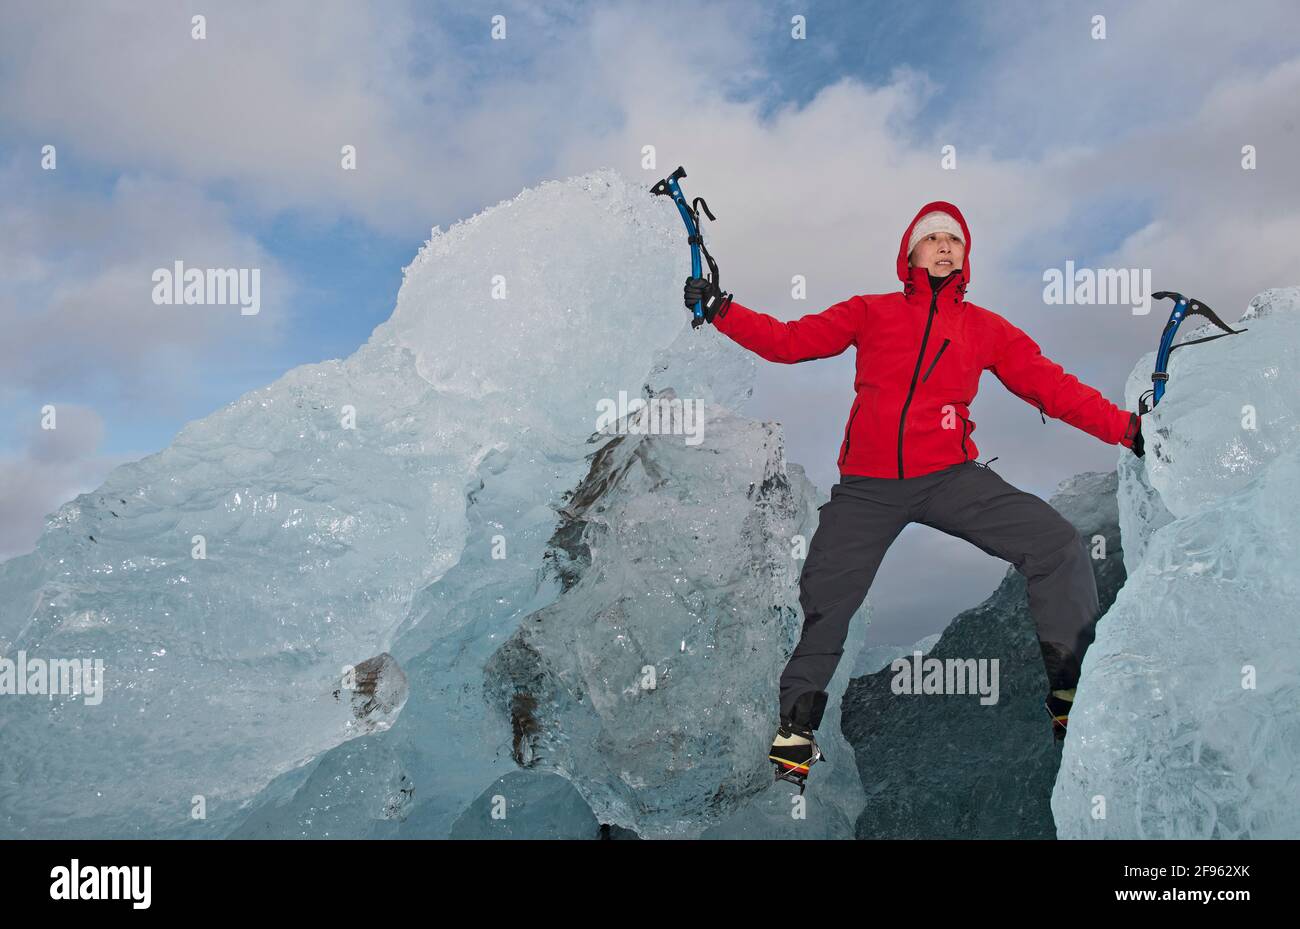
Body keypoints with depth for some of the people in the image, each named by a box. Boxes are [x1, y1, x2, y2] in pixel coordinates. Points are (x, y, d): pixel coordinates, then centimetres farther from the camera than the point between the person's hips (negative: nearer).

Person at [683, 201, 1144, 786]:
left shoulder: (986, 329, 11)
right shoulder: (871, 313, 9)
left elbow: (1052, 386, 7)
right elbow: (789, 342, 6)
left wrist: (1127, 428, -3)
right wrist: (720, 310, -4)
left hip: (950, 476, 1)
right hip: (868, 486, -1)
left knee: (1058, 546, -14)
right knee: (822, 603, 0)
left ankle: (1070, 693, 3)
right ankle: (797, 718, 26)